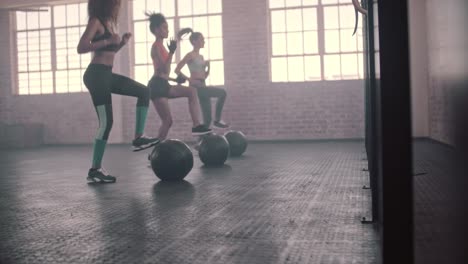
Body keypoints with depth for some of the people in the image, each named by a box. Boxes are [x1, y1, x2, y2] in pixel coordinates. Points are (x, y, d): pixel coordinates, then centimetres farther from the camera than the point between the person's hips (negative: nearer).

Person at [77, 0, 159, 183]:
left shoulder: (109, 23, 16)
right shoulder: (96, 21, -9)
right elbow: (81, 48, -19)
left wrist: (122, 42, 10)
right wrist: (107, 41, -21)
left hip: (106, 74, 9)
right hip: (96, 75, -9)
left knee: (143, 92, 12)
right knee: (106, 122, -8)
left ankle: (138, 137, 7)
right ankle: (95, 170, 0)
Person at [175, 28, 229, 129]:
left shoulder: (201, 56, 18)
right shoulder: (190, 55, -6)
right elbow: (177, 70, -11)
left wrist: (208, 67, 4)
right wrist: (189, 79, -13)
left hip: (203, 86, 9)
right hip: (196, 87, -9)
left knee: (207, 118, 4)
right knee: (222, 93, -21)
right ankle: (217, 120, -10)